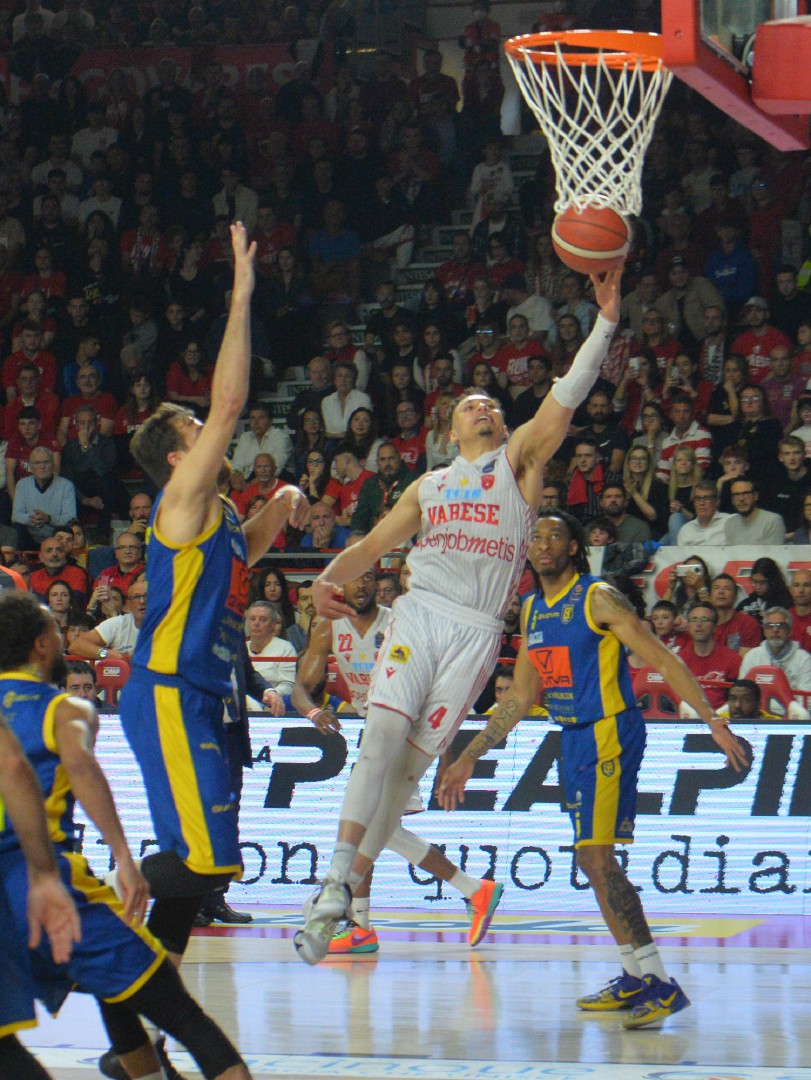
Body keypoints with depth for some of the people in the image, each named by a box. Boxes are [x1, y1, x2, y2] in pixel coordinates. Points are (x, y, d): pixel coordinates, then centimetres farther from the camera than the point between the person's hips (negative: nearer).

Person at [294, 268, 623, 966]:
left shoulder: (519, 461, 13)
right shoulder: (429, 487, 24)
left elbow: (569, 394, 1)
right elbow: (371, 546, 23)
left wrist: (606, 319, -10)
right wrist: (329, 578, 2)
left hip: (477, 629, -2)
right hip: (420, 614, 2)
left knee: (411, 762, -4)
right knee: (383, 737, -18)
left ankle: (351, 893, 2)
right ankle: (336, 883, -21)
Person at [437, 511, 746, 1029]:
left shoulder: (599, 599, -10)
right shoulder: (532, 610, 13)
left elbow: (664, 660, -13)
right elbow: (521, 698, 20)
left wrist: (715, 722, -20)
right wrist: (470, 757, 19)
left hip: (611, 735, -9)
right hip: (574, 739, 9)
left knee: (596, 855, -18)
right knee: (594, 861, 12)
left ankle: (660, 983, -19)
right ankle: (636, 978, 22)